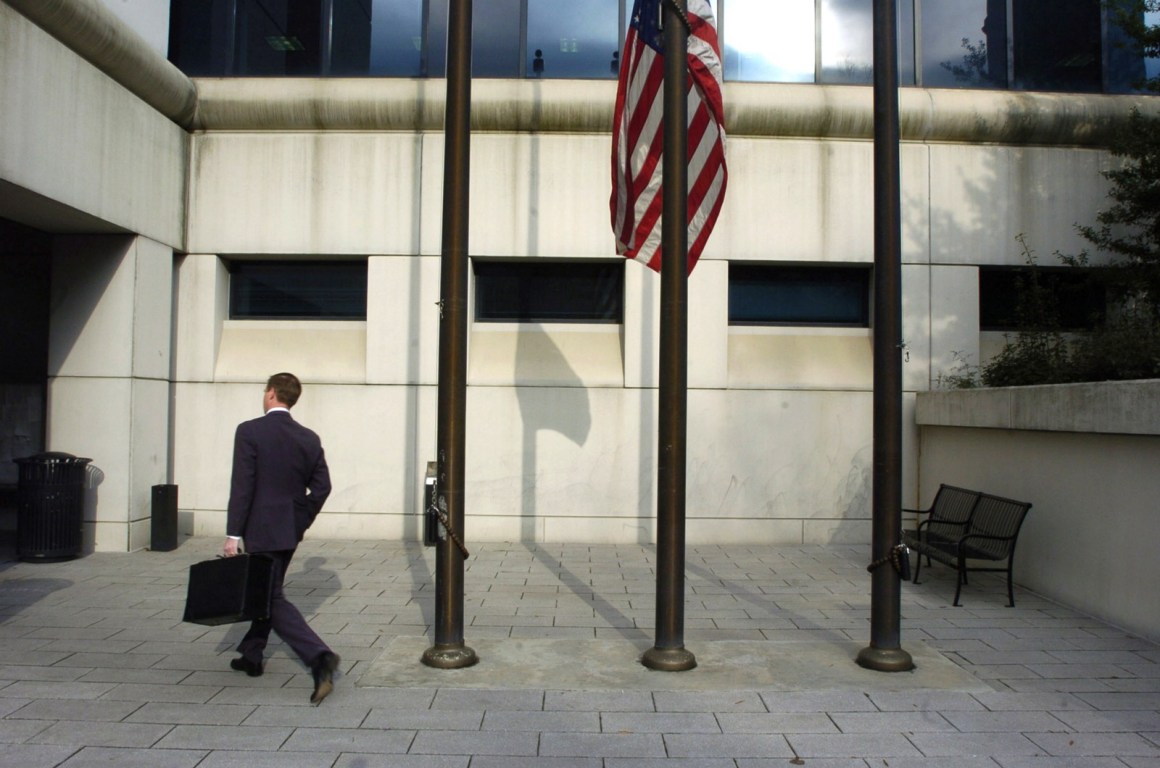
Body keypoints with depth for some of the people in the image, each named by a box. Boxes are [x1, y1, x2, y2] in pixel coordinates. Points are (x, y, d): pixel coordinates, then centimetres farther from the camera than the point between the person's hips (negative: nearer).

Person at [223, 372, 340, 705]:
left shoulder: (250, 431, -12)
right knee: (266, 591, 22)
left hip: (261, 530, -6)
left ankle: (319, 656, -18)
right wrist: (302, 522, 12)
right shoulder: (309, 438, 3)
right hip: (291, 531, 6)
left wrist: (233, 534, -12)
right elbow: (321, 486, 2)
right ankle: (251, 656, 34)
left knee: (273, 598, -3)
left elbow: (241, 486, -16)